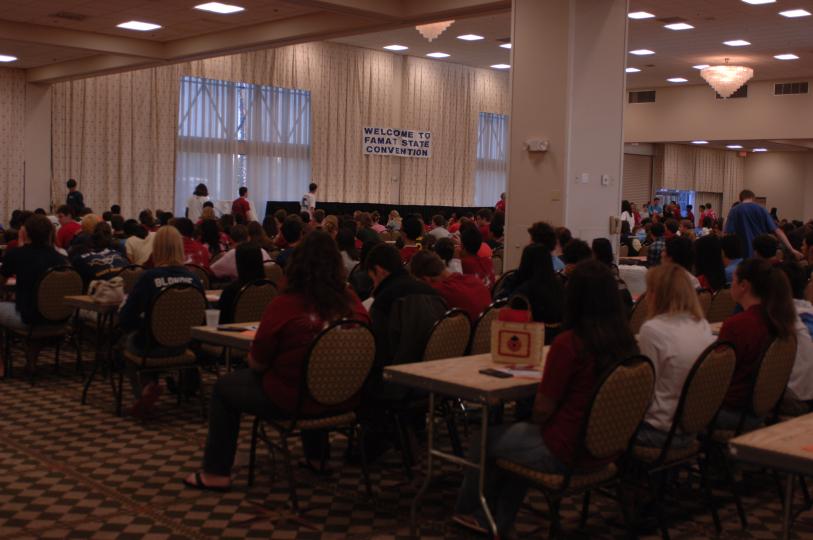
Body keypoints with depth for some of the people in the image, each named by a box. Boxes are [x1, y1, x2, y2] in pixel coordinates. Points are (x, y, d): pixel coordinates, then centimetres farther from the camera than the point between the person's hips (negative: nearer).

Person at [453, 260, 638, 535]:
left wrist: (535, 421, 6)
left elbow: (543, 409, -17)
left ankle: (470, 510, 42)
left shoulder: (569, 342, -23)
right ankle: (499, 522, 38)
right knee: (520, 434, 30)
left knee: (483, 439, 17)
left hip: (565, 452, -7)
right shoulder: (626, 340, -4)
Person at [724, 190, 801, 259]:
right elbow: (777, 230, -3)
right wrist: (791, 250, -4)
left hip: (744, 254, -2)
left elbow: (728, 234, -10)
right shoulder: (761, 209, 5)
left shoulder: (734, 211, 1)